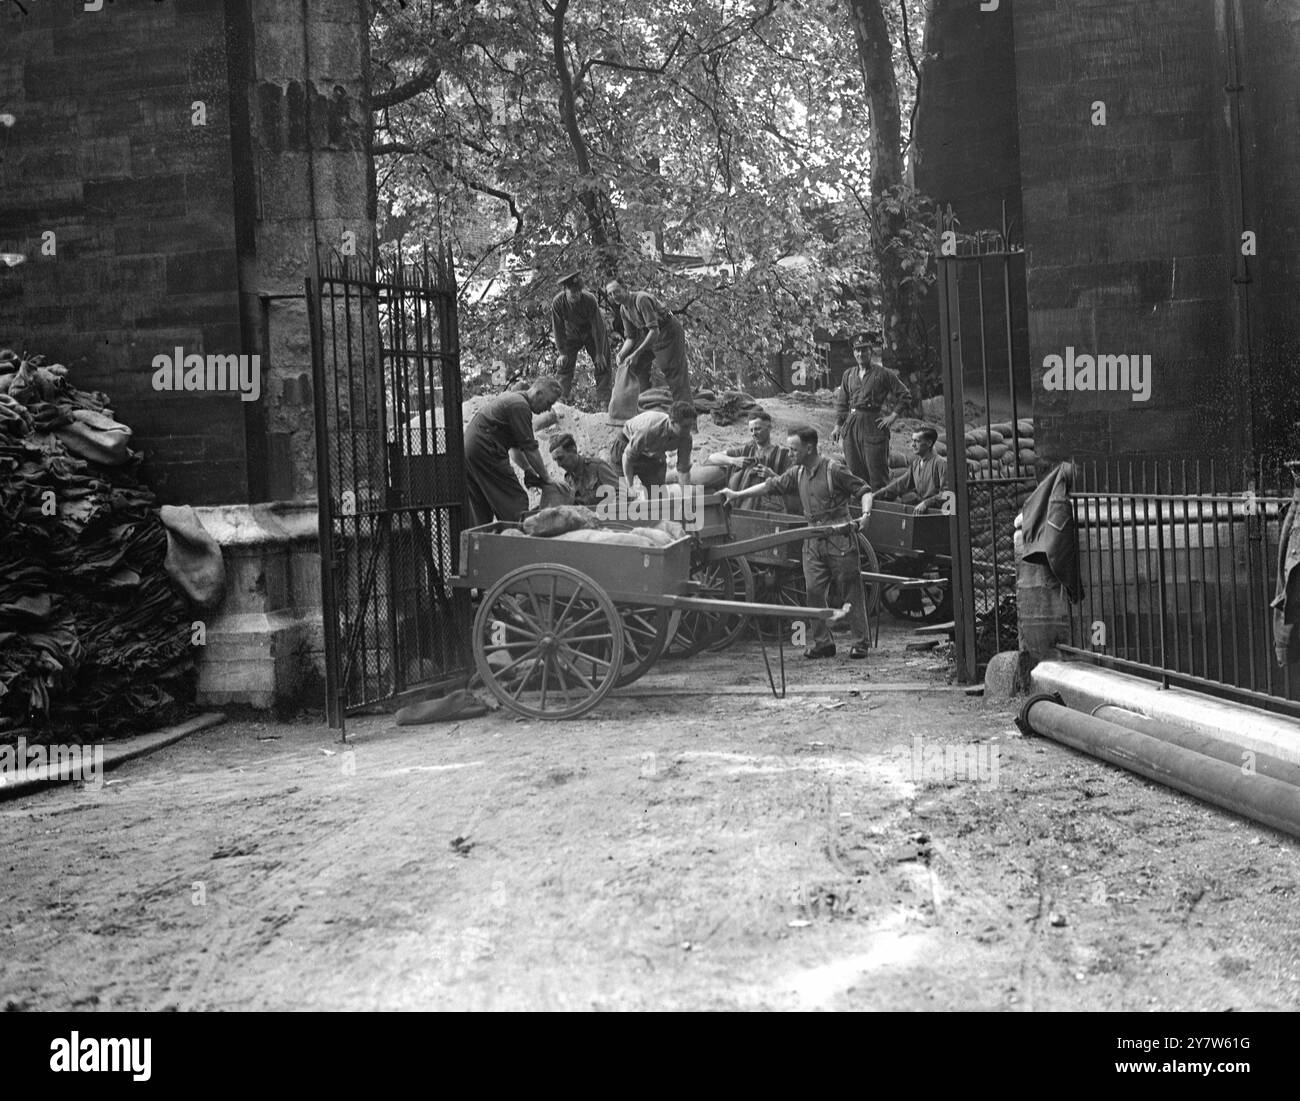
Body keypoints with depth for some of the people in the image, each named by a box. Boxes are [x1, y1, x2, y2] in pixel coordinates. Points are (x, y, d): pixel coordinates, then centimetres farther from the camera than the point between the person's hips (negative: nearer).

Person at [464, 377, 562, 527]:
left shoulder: (510, 397, 21)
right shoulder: (520, 406, -11)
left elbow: (515, 445, 24)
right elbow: (530, 449, -11)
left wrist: (528, 469, 16)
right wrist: (547, 479, -2)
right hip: (485, 453, -10)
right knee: (515, 502, -7)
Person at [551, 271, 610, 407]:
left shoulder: (590, 300, -33)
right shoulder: (557, 302, -27)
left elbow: (598, 327, -25)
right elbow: (558, 329, -15)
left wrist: (599, 353, -21)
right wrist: (562, 352, -14)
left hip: (592, 333, -2)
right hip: (571, 335, 2)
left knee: (602, 365, -8)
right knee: (564, 364, -4)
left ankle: (603, 403, -6)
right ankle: (561, 399, 3)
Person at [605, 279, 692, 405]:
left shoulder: (641, 299, -27)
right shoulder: (623, 309, 2)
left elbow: (654, 331, -33)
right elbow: (630, 338, 6)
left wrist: (636, 354, -36)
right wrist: (621, 354, -14)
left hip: (670, 332, -9)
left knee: (675, 376, -13)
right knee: (635, 365, 3)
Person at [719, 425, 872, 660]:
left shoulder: (834, 469, -10)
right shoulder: (798, 473, 10)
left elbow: (864, 490, -8)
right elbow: (771, 486, 16)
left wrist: (865, 513, -24)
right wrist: (737, 494, 15)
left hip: (840, 539, -6)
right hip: (813, 541, 6)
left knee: (852, 591, 0)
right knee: (814, 591, 2)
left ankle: (860, 642, 6)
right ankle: (822, 642, 10)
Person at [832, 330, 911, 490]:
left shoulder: (883, 373, 0)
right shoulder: (848, 375, 14)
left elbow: (905, 395, 2)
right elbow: (841, 403, 18)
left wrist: (893, 416, -6)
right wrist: (838, 426, 10)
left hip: (874, 425, -5)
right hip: (851, 425, 5)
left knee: (877, 471, -6)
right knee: (854, 470, 6)